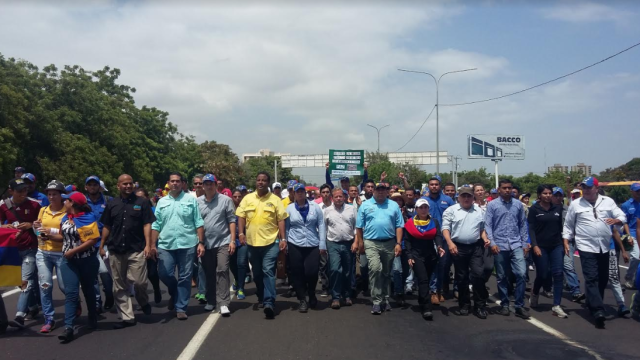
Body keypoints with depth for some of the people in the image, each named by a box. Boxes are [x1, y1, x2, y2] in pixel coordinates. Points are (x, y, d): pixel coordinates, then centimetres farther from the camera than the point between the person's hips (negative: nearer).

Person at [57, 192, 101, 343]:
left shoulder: (87, 218, -13)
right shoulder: (65, 218, 7)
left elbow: (93, 240, -21)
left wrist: (73, 251, -21)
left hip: (87, 260, -4)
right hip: (69, 261, 4)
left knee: (88, 290, 12)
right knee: (70, 292, -7)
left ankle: (93, 319, 33)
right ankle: (69, 327, -12)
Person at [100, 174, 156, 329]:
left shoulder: (142, 202, 1)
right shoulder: (112, 204, 10)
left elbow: (147, 225, -3)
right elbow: (106, 227, 14)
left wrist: (148, 245, -11)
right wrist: (102, 246, 9)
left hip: (136, 250, -3)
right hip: (115, 251, 3)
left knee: (139, 281, -10)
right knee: (119, 287, 6)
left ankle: (143, 302, 22)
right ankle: (127, 317, 15)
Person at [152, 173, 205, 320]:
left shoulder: (191, 200, 3)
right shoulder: (161, 202, 10)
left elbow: (199, 223, 0)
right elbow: (156, 225, 8)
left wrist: (201, 243, -6)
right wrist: (152, 245, 2)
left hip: (187, 244, -2)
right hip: (166, 245, 2)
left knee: (185, 277, 3)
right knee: (164, 274, -2)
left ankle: (181, 308, 16)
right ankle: (175, 294, 28)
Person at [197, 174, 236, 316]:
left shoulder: (226, 200, -2)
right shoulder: (197, 202, 4)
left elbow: (232, 220, -2)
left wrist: (232, 240, -7)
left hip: (223, 242, -3)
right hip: (205, 244, 3)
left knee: (222, 271, -8)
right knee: (209, 273, 13)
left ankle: (223, 303, -5)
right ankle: (211, 300, 26)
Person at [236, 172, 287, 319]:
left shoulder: (275, 200, 0)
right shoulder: (247, 198, 6)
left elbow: (281, 220, 0)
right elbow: (241, 217, 8)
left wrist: (283, 238, -7)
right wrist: (241, 233, -3)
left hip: (270, 242, -3)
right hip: (252, 242, 3)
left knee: (268, 271, -10)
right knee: (257, 273, 15)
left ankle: (269, 303, -12)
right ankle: (261, 298, 33)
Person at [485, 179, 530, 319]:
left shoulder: (518, 205, 7)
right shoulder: (492, 205, 0)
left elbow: (523, 225, 11)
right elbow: (488, 225, -2)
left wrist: (525, 243, 6)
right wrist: (492, 243, -11)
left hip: (516, 245, 1)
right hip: (499, 246, -1)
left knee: (521, 274, -9)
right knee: (502, 277, 8)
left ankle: (519, 306, 3)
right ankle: (504, 305, 21)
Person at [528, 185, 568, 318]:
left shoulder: (557, 208, 8)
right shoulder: (534, 209, -3)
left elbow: (561, 227, 12)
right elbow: (531, 229, -7)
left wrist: (564, 242, 8)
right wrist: (535, 246, -15)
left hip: (556, 246, 3)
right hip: (541, 247, -3)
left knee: (558, 274, -6)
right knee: (542, 275, 2)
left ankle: (556, 306, -1)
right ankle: (535, 293, 34)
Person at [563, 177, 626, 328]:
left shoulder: (608, 201, 5)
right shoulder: (575, 204, 1)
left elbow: (622, 216, 2)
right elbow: (568, 225, 5)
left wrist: (616, 220, -20)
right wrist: (566, 242, -1)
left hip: (604, 247, 3)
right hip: (586, 247, -3)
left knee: (603, 279, 13)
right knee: (591, 279, -11)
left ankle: (593, 305, 31)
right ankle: (598, 311, -15)